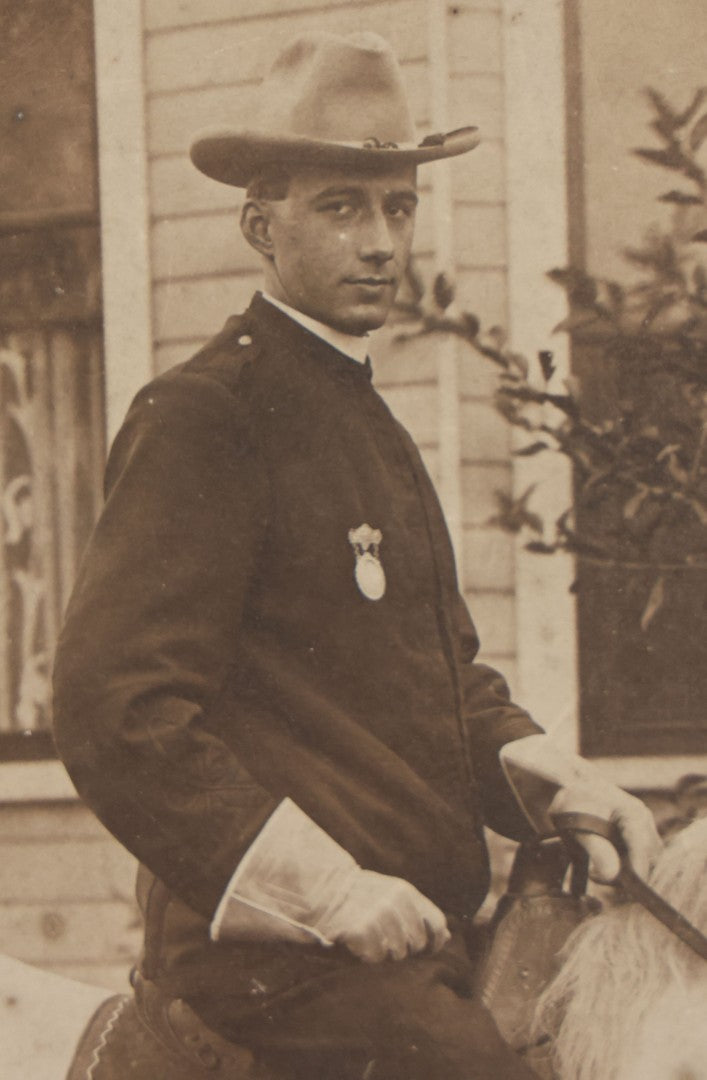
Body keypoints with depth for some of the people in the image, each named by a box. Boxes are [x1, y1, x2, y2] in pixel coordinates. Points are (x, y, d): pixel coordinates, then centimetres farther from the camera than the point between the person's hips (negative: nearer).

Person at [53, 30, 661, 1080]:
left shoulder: (369, 422, 20)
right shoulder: (200, 420, -10)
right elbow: (115, 715, -16)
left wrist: (545, 776, 4)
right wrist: (326, 888, -20)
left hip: (417, 932, 9)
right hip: (278, 946, -9)